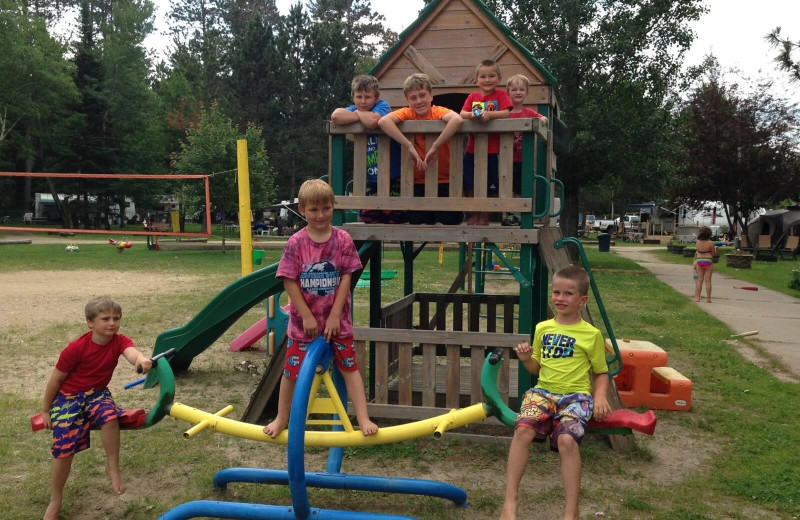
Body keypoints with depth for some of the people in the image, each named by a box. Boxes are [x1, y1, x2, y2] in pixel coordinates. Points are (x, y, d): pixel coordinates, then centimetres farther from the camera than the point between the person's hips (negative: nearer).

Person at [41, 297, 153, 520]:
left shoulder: (119, 341, -15)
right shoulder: (76, 348, -22)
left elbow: (131, 352, -39)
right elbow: (56, 379, -10)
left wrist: (141, 360, -65)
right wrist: (46, 410, -2)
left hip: (97, 393, 2)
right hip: (68, 397, -2)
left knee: (110, 416, -32)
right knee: (64, 449, -5)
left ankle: (112, 467, -11)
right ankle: (55, 501, 18)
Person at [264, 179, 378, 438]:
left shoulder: (343, 240, -7)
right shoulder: (296, 243, -10)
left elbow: (346, 278, -7)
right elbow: (289, 281, -9)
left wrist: (335, 315, -11)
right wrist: (307, 316, -12)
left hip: (337, 320, 0)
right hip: (303, 321, 0)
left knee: (349, 367, 3)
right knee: (292, 371, 10)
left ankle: (363, 419, 9)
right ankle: (281, 419, 29)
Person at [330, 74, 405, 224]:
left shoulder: (382, 106, -7)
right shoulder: (354, 109, 3)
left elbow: (373, 121, -31)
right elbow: (336, 116, -20)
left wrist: (357, 113, -11)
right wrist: (364, 116, -18)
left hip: (392, 177, -4)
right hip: (368, 180, 4)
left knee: (394, 220, 0)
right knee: (369, 220, 8)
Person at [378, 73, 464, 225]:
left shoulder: (439, 111, -10)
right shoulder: (407, 113, -6)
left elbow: (457, 120, -33)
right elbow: (383, 121, -27)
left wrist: (435, 147, -34)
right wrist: (409, 147, -31)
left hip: (445, 181, -1)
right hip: (419, 182, 1)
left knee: (451, 220, -11)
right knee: (416, 220, -8)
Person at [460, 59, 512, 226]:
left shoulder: (500, 95, 1)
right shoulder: (472, 97, 10)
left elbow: (506, 113, -13)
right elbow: (462, 114, -2)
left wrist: (489, 114, -28)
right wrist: (473, 115, -23)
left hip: (493, 150, -3)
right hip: (473, 149, 4)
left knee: (491, 186, 3)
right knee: (469, 185, 7)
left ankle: (485, 215, 16)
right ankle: (473, 213, 22)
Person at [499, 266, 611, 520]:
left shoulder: (592, 334, 2)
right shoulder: (542, 328, 11)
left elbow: (601, 373, 11)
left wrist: (600, 397, -8)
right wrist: (525, 359, -2)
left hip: (576, 395, -3)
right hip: (543, 391, 3)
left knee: (567, 439, -32)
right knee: (523, 429, -28)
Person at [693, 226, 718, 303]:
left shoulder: (697, 242, -3)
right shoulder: (710, 243, -13)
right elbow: (713, 254, -3)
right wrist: (715, 248, 15)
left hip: (699, 261, 3)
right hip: (708, 261, -3)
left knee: (699, 280, 10)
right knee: (708, 281, 2)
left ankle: (697, 297, 10)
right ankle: (708, 298, 4)